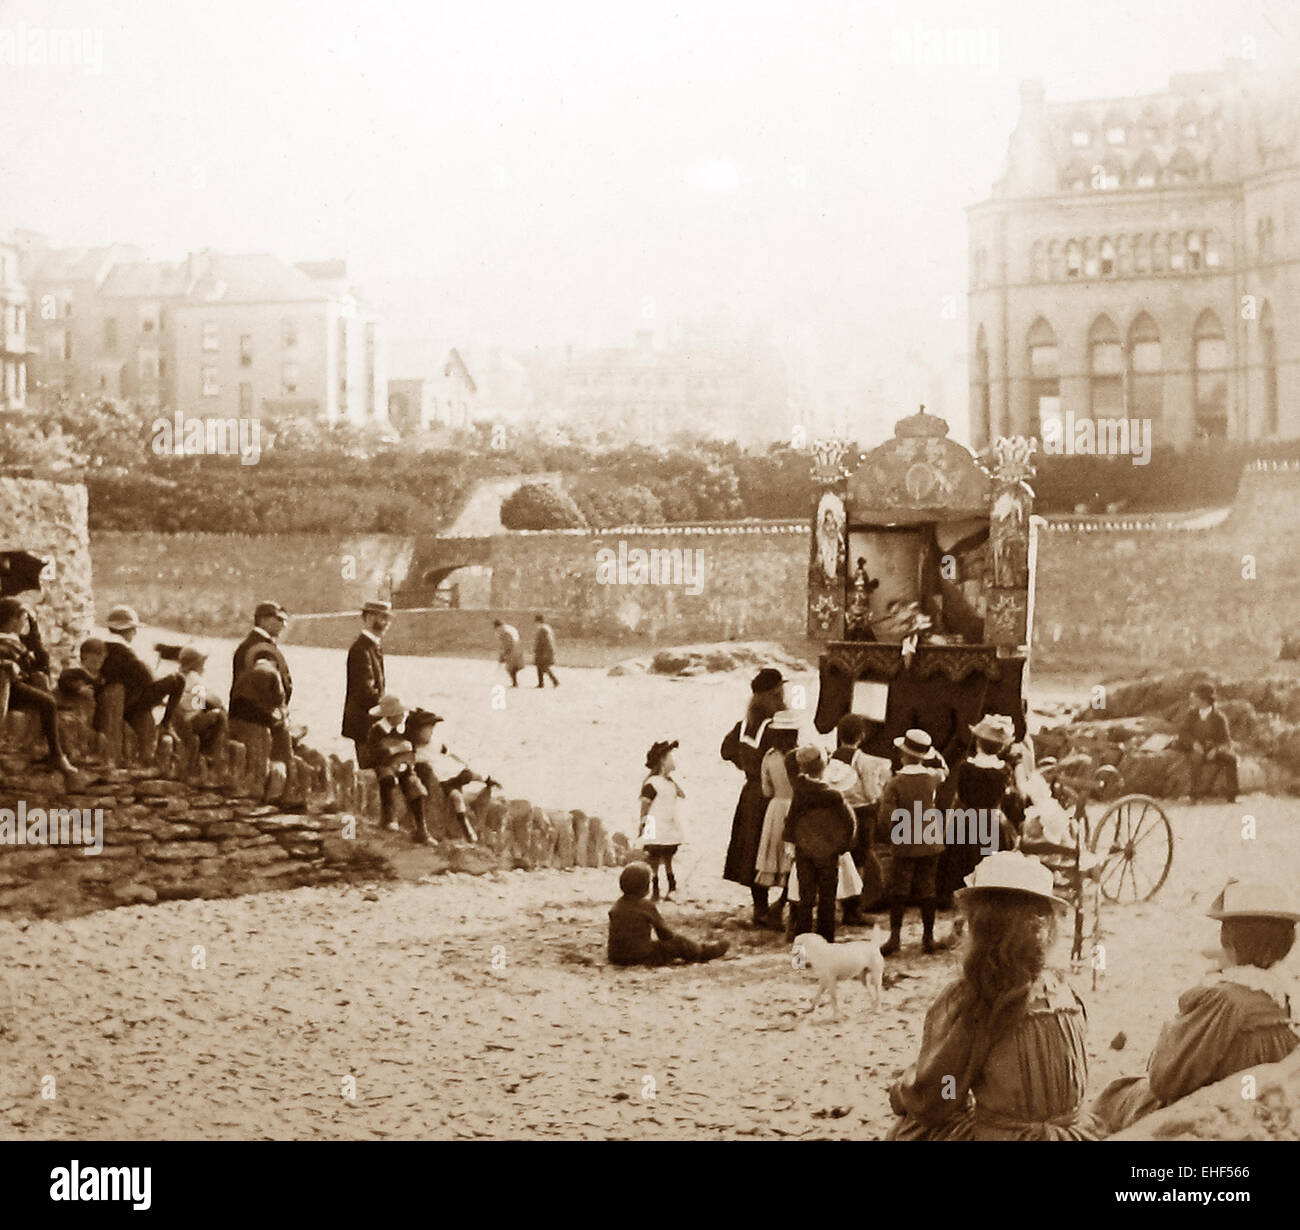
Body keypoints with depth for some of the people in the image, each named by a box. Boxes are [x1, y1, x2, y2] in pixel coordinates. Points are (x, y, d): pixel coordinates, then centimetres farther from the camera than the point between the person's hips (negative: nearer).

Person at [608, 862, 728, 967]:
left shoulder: (615, 907, 4)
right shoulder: (647, 906, -14)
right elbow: (664, 932, -4)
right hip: (642, 956, -7)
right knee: (679, 943, 9)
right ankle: (704, 951, 34)